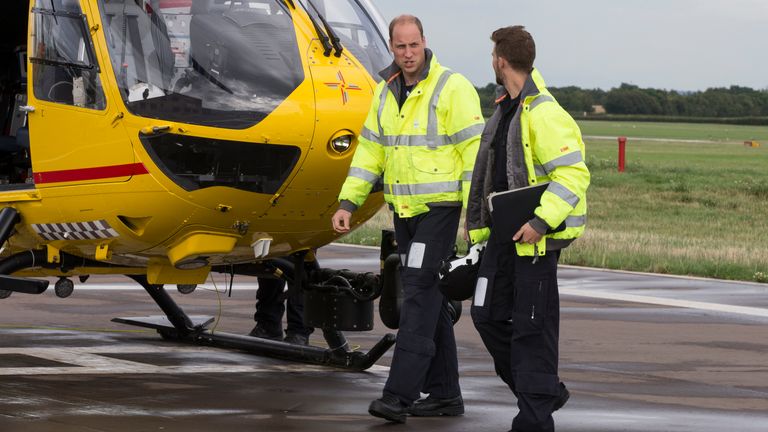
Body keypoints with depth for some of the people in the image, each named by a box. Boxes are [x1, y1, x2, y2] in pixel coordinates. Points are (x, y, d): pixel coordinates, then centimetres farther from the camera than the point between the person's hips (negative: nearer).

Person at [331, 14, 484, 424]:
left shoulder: (452, 89, -12)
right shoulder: (386, 92, 10)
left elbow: (474, 152, -14)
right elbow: (370, 151, 14)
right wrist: (347, 203, 6)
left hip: (440, 207, -7)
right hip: (403, 209, 8)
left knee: (420, 294, -13)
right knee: (427, 300, 10)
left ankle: (399, 394, -18)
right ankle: (444, 394, 17)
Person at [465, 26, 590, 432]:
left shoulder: (544, 114, -17)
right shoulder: (505, 109, 14)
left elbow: (574, 175, -22)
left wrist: (540, 221, -28)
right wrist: (479, 224, 23)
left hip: (534, 237, -10)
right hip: (504, 235, 10)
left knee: (531, 326, -4)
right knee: (488, 315, 11)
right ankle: (543, 391, 24)